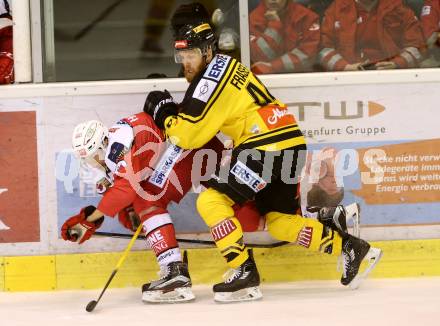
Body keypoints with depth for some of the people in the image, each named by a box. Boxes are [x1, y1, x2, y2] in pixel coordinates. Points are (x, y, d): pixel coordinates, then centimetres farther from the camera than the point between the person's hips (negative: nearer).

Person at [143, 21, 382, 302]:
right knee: (280, 222, 16)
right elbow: (202, 114, 32)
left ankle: (245, 274, -13)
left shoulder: (212, 78, -11)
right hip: (289, 143, 10)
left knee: (211, 201, -12)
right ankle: (350, 247, 18)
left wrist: (164, 113, 4)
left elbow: (189, 134, -12)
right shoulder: (225, 66, 19)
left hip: (269, 146, -10)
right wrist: (174, 110, 17)